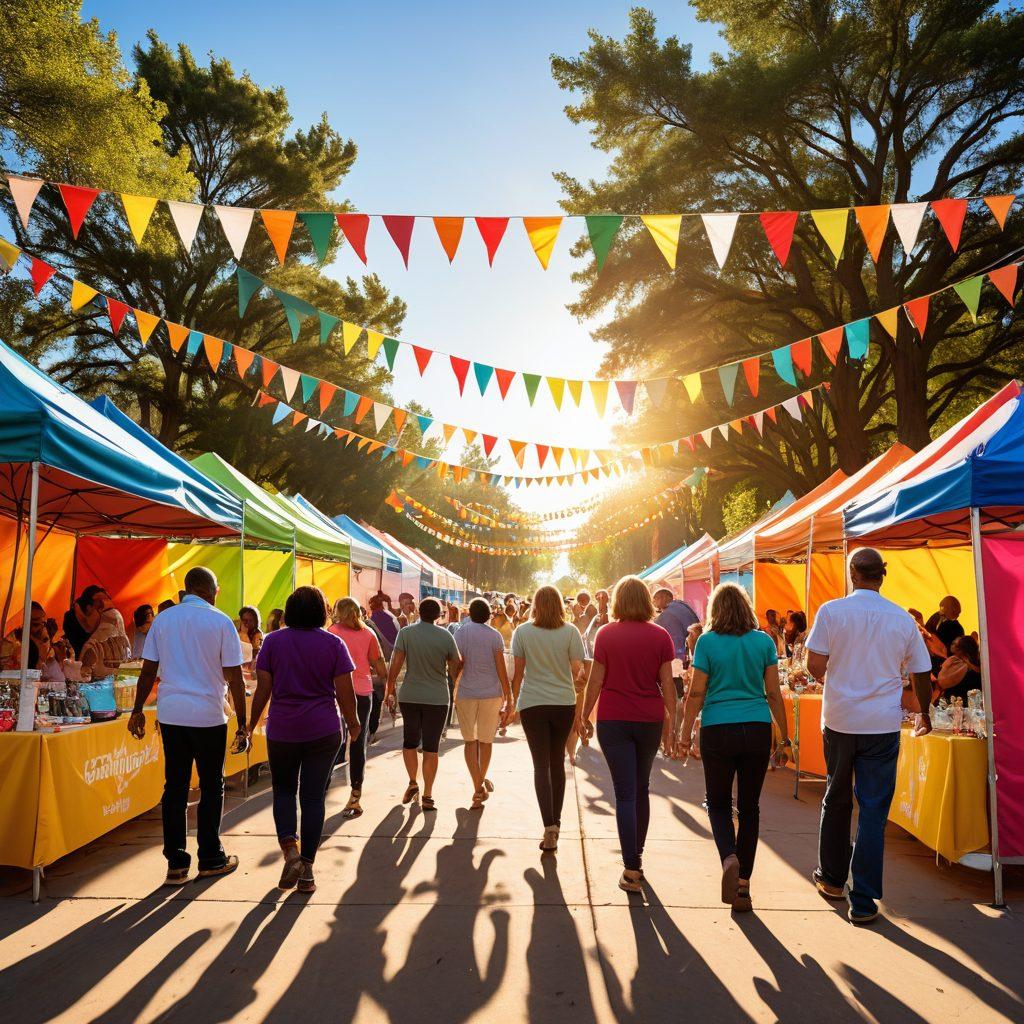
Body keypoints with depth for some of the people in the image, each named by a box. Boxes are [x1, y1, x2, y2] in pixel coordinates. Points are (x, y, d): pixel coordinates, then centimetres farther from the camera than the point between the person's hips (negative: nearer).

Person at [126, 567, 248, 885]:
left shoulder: (162, 619, 4)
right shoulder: (221, 622, -6)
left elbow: (148, 670, 4)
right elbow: (234, 677, -7)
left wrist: (138, 710, 15)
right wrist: (242, 725, -2)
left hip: (170, 713, 4)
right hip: (208, 715, -3)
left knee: (175, 787, 10)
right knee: (211, 788, 9)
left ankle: (176, 864, 13)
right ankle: (210, 859, 19)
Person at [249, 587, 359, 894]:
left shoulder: (273, 641, -2)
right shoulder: (334, 644, -4)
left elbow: (263, 689, -2)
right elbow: (345, 692, -4)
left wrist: (253, 722, 12)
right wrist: (353, 723, 11)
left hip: (282, 730, 1)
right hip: (323, 731, 0)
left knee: (283, 790, 18)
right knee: (313, 796, 8)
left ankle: (289, 848, -1)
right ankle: (307, 869, 11)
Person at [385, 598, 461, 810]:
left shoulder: (406, 632, -5)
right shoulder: (446, 636, -5)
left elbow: (395, 664, -8)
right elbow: (455, 669, -1)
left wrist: (389, 690, 2)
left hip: (409, 696, 1)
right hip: (437, 698, -1)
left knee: (410, 741, 20)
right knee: (431, 747, 6)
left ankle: (413, 783, 20)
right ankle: (427, 796, 9)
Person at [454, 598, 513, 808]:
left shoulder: (461, 633, -3)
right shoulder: (494, 635, -3)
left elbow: (457, 666, -5)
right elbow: (501, 671, -6)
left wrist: (451, 692, 7)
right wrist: (508, 700, 0)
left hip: (466, 694, 0)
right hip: (492, 694, 0)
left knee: (470, 740, 9)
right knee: (486, 740, 16)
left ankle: (478, 788, -2)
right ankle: (482, 780, 33)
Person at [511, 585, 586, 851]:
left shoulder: (522, 631, -3)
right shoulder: (570, 632, -3)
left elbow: (518, 672, 1)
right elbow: (578, 672, -2)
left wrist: (514, 700, 12)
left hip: (532, 704, -1)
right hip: (564, 703, 1)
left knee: (541, 764, 1)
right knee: (557, 762, 15)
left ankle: (549, 825, -13)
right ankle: (556, 820, 25)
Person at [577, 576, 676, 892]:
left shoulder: (606, 634, -5)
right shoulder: (660, 636, -2)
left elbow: (596, 680, -4)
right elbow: (667, 683, -2)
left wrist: (584, 715, 6)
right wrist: (671, 722, 7)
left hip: (613, 718, -2)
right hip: (650, 719, 2)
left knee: (625, 793, 0)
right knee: (642, 788, 18)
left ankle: (632, 870, -5)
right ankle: (636, 857, 30)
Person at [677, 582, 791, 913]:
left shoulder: (707, 642, -4)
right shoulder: (764, 641, 2)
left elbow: (696, 693, -4)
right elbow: (774, 693, 4)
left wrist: (685, 732, 6)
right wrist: (784, 738, 12)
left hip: (717, 731, -2)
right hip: (757, 730, 2)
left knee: (719, 803, 14)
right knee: (749, 807, 12)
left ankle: (729, 858, -12)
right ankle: (743, 884, 15)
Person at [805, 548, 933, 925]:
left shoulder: (831, 611, -7)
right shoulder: (903, 619, -1)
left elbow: (815, 665, -11)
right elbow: (922, 674, 7)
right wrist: (925, 715, 24)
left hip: (839, 720, 0)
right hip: (883, 724, 0)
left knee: (836, 800, 17)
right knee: (873, 811, 5)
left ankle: (832, 879, 31)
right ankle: (863, 900, 7)